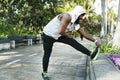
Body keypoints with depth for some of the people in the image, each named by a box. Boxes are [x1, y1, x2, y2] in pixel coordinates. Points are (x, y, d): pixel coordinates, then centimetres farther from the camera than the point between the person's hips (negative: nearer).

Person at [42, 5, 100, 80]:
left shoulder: (75, 24, -2)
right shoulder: (67, 16, -28)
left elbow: (85, 34, 4)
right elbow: (61, 31, -36)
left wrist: (95, 41, 3)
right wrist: (68, 36, -16)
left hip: (58, 36, 7)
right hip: (48, 35, -7)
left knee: (73, 42, -5)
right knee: (47, 54, 4)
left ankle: (91, 54, -4)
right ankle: (44, 73, 20)